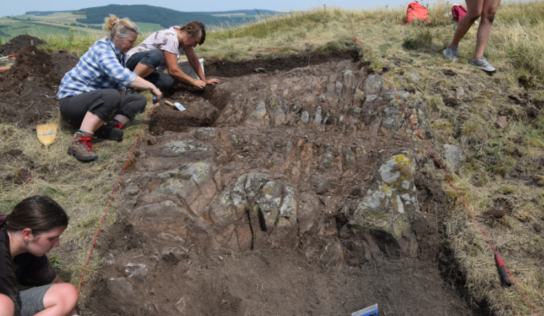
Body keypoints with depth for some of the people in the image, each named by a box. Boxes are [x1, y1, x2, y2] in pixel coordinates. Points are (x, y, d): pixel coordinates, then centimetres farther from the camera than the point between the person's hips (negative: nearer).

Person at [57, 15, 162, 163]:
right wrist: (151, 86, -30)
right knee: (111, 95, -39)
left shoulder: (121, 54, 9)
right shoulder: (102, 48, -18)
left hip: (98, 99, 9)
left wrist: (120, 106, 2)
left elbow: (121, 85, 12)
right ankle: (80, 140, -40)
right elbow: (121, 75, -34)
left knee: (139, 100, -2)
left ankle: (111, 127, -22)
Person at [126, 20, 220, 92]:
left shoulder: (184, 36, 1)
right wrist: (194, 81, -18)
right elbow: (173, 70, -27)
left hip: (150, 71, 8)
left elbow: (193, 59, 9)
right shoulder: (170, 38, -25)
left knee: (167, 82, -26)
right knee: (155, 55, -42)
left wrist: (204, 80, 3)